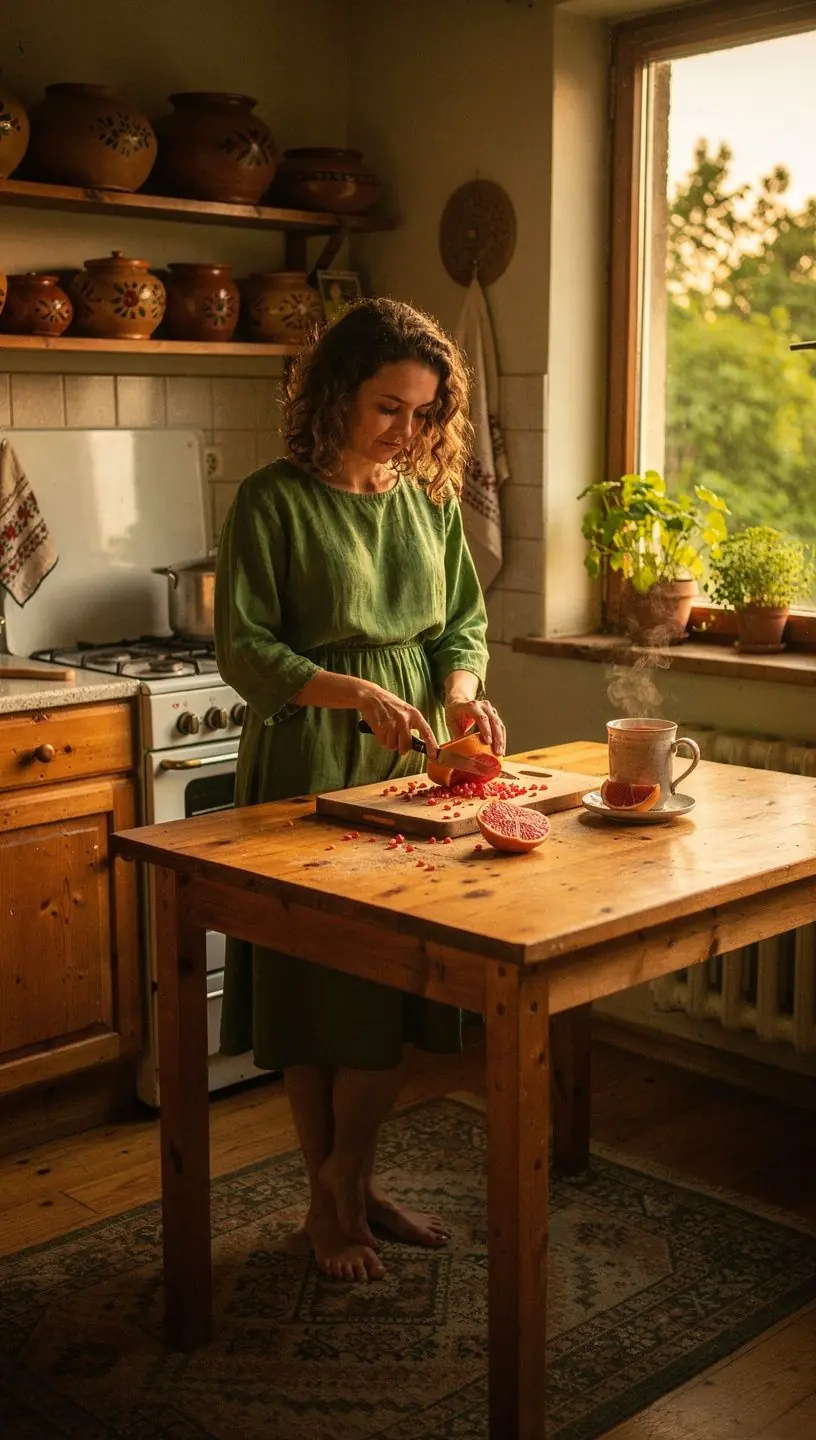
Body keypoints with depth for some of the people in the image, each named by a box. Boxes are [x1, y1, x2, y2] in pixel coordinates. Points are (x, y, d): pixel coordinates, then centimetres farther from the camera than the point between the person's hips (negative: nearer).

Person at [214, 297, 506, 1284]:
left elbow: (464, 620, 12)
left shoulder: (432, 496, 7)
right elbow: (242, 649, -11)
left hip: (413, 763, 5)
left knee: (399, 982, 8)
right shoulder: (273, 501, -9)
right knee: (317, 991, 4)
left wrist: (460, 690, -9)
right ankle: (325, 1201, 22)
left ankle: (353, 1176, 28)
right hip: (309, 770, -5)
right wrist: (356, 693, -23)